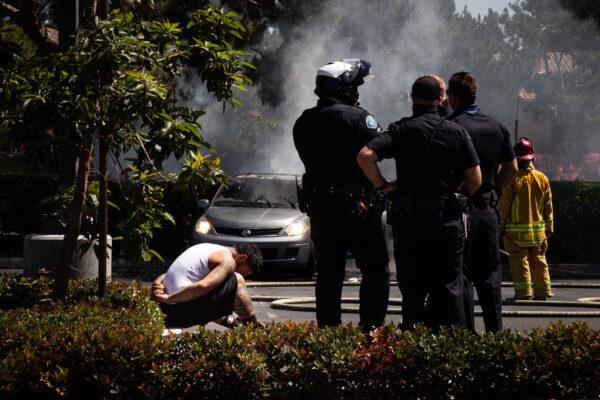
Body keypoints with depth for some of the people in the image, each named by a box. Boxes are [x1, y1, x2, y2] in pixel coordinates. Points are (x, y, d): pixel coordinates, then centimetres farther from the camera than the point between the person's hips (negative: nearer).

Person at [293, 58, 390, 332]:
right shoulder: (357, 117, -12)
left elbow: (309, 159, 9)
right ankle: (371, 326, -6)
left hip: (318, 208, 6)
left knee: (328, 274, 12)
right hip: (357, 205, -6)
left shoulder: (304, 123, 7)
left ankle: (327, 329, 12)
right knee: (375, 270, 2)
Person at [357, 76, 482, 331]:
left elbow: (365, 155, -16)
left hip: (408, 220, 0)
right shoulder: (456, 131, 2)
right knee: (449, 288, 6)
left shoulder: (401, 129, -1)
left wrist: (382, 185, -3)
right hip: (447, 220, 0)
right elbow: (475, 180, 0)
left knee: (412, 290, 7)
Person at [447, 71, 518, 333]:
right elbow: (511, 167, 14)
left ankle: (467, 332, 0)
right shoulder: (497, 127, 8)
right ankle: (495, 331, 12)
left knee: (461, 274, 1)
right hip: (489, 208, 5)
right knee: (489, 272, 12)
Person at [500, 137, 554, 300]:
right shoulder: (542, 178, 2)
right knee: (539, 260, 11)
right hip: (538, 230, 4)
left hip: (516, 230, -4)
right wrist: (549, 227, 16)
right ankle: (543, 291, 12)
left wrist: (503, 226, 2)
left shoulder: (512, 179, -12)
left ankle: (524, 292, -6)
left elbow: (504, 205, -8)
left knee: (519, 262, -1)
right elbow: (548, 206, 7)